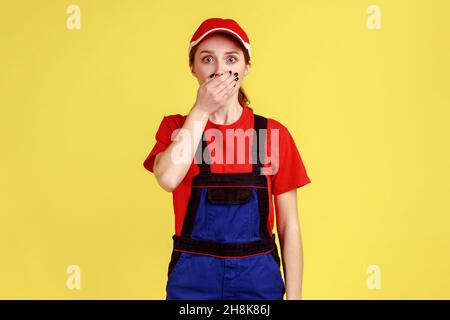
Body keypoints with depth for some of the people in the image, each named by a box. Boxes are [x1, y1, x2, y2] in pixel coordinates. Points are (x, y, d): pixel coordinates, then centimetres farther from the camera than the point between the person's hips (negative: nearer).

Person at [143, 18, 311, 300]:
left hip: (258, 277, 0)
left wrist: (294, 296, -4)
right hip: (192, 277, 0)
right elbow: (168, 179, -22)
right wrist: (201, 110, -15)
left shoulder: (274, 133, -2)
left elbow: (290, 225, -1)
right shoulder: (176, 127, 1)